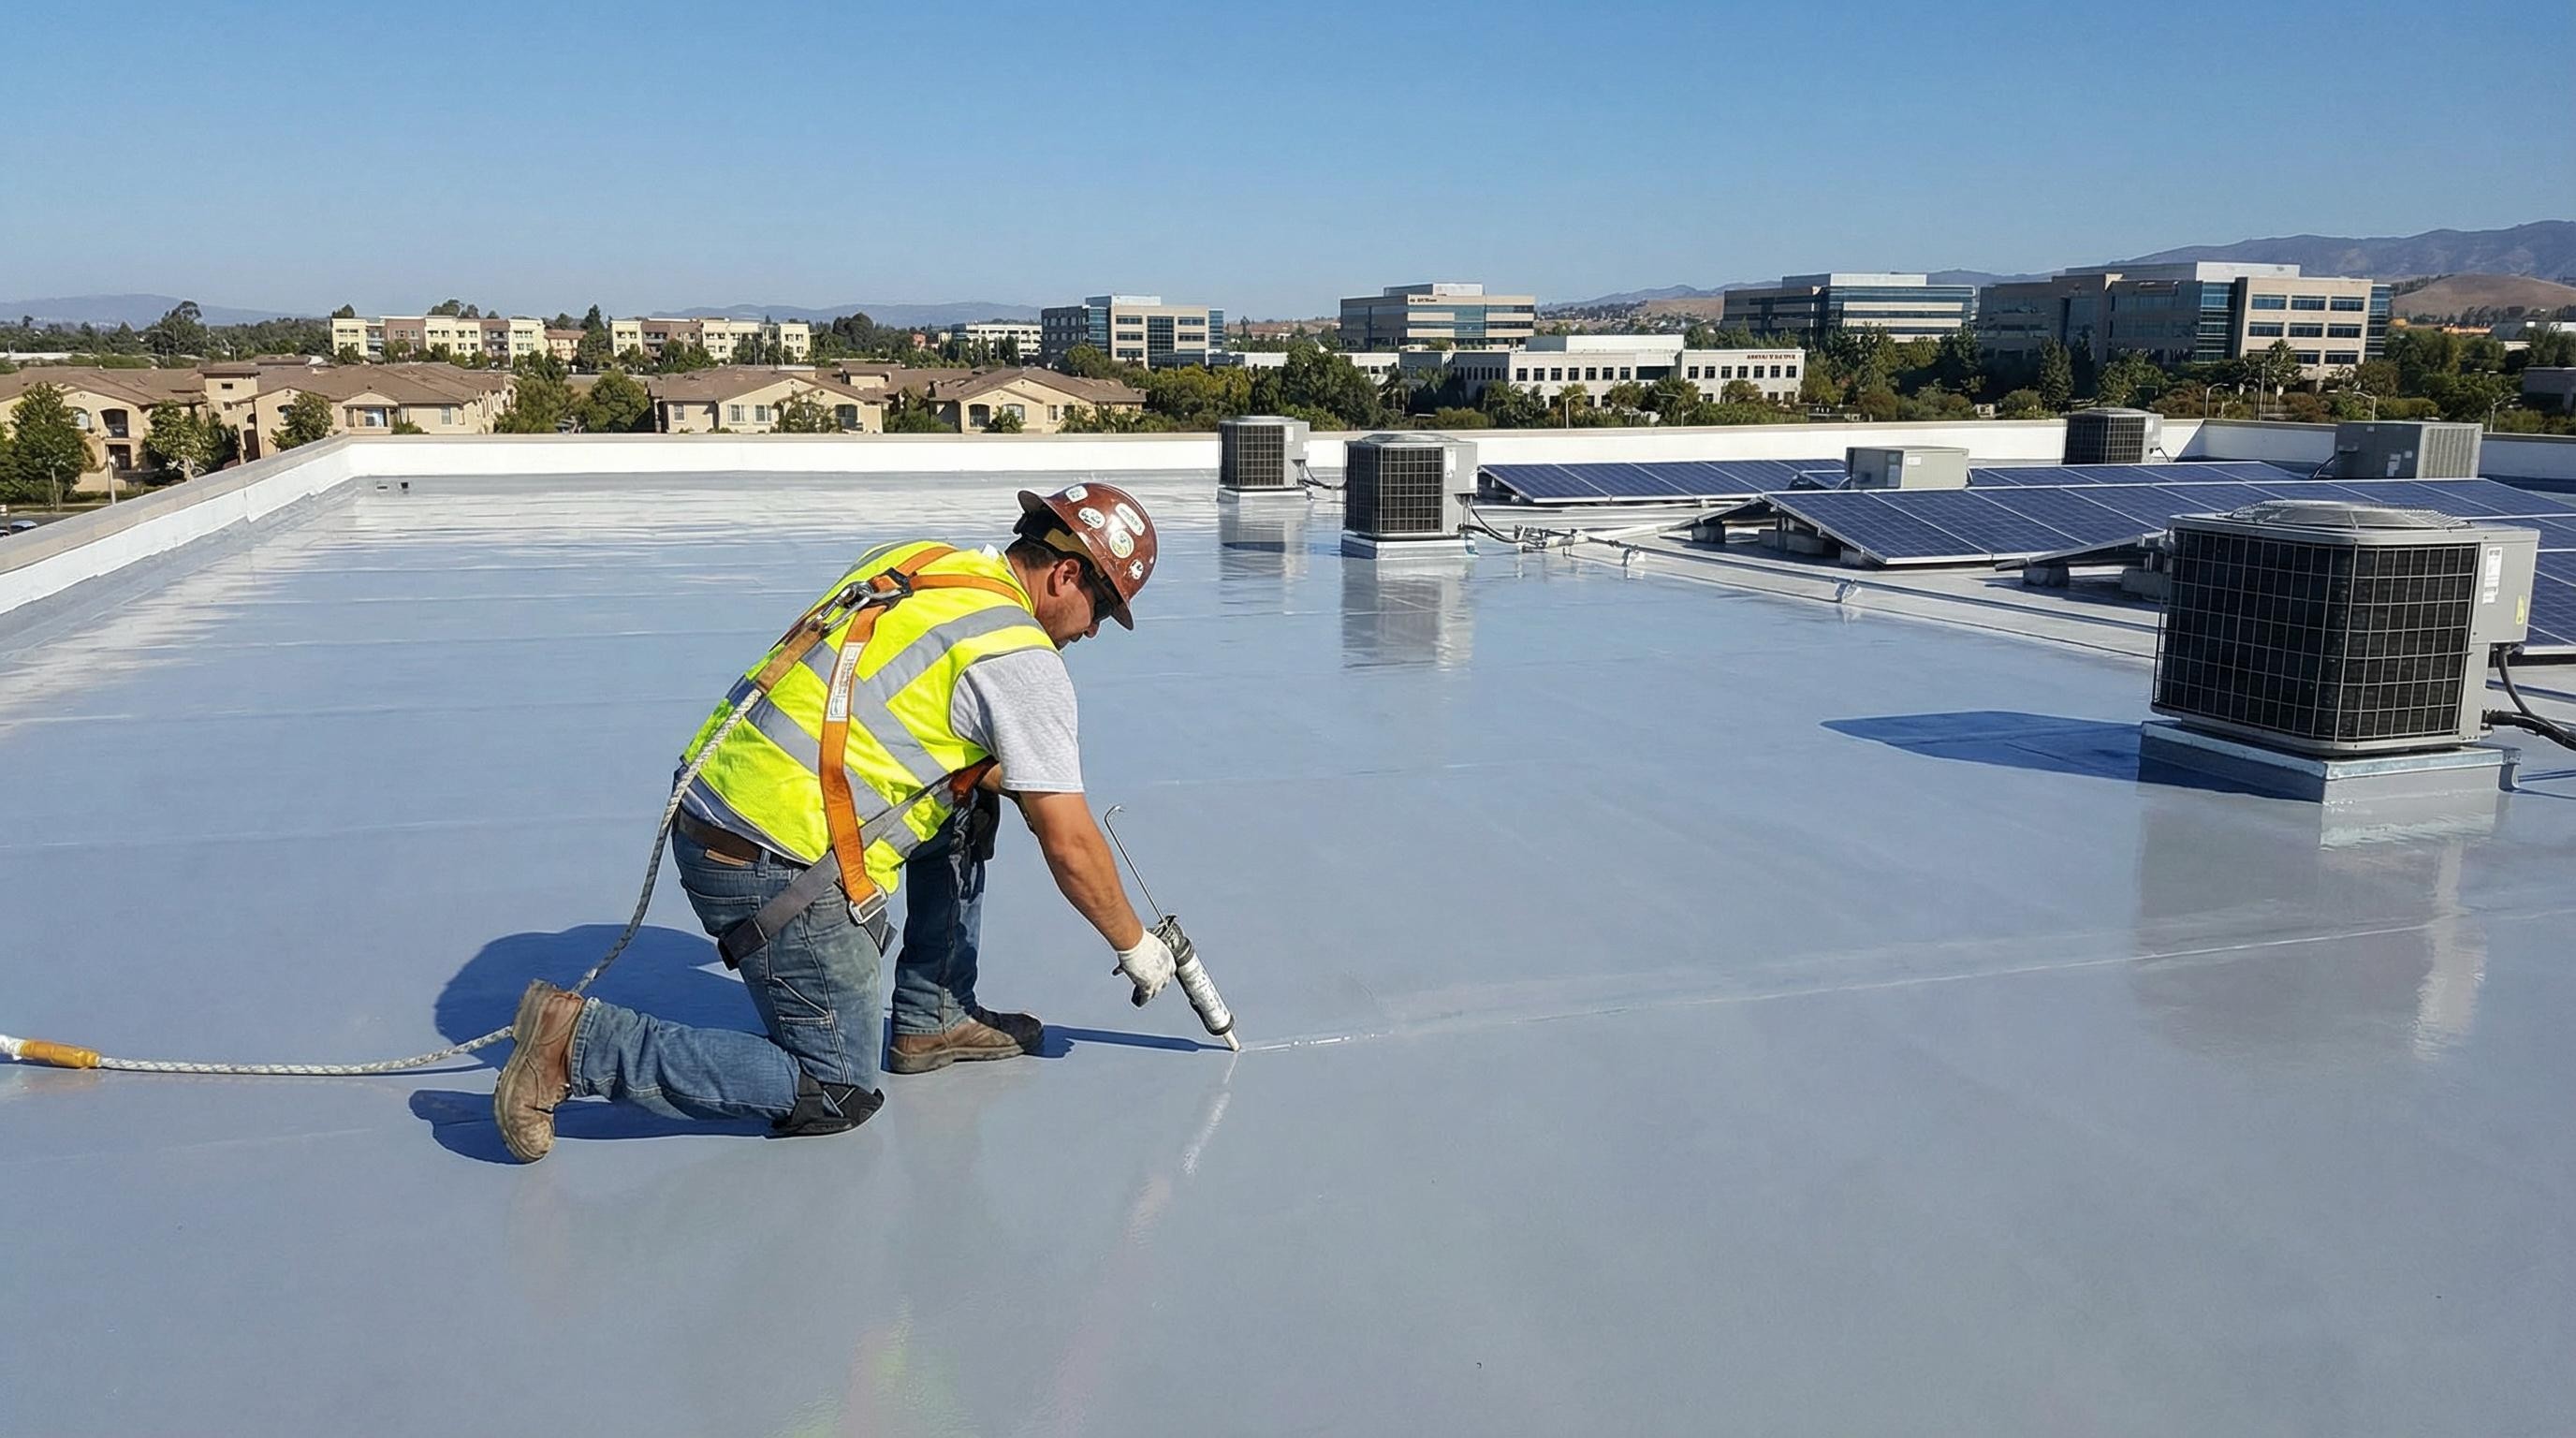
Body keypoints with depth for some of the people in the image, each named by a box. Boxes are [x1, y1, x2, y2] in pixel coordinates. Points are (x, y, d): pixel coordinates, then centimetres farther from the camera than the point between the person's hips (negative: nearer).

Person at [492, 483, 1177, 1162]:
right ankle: (581, 1041, -1)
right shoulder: (1022, 658, -11)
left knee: (967, 806, 20)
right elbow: (1070, 849, -8)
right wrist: (1135, 945, 7)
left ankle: (933, 1020, 26)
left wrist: (1002, 777, 25)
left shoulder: (913, 558, 10)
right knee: (835, 1096, 6)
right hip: (779, 870, -9)